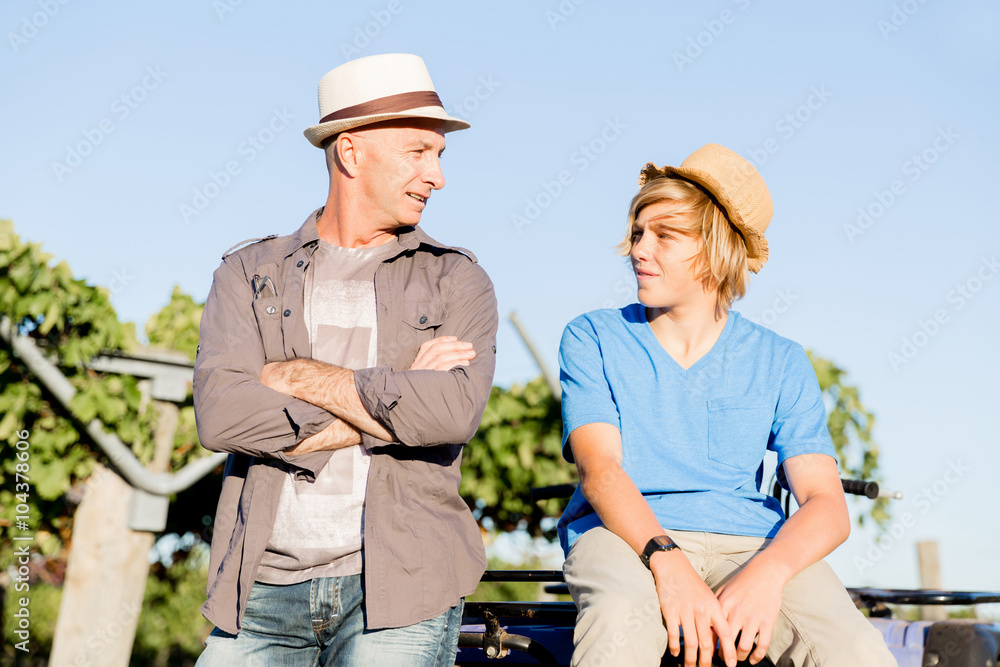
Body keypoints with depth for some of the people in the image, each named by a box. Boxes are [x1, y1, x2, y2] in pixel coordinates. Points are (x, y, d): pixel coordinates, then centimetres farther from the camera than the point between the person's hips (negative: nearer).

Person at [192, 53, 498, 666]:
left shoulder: (457, 281, 8)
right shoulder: (250, 274, 10)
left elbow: (454, 412, -12)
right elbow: (220, 415, -7)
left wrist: (297, 376, -7)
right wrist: (391, 405, -9)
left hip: (399, 591, -1)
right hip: (265, 588, 2)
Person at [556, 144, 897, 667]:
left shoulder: (780, 363, 13)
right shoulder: (592, 339, 11)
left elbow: (827, 504, 2)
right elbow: (599, 468, -5)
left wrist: (768, 571, -22)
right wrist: (667, 562, -25)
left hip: (748, 542, 1)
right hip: (624, 536, -1)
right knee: (621, 621, -38)